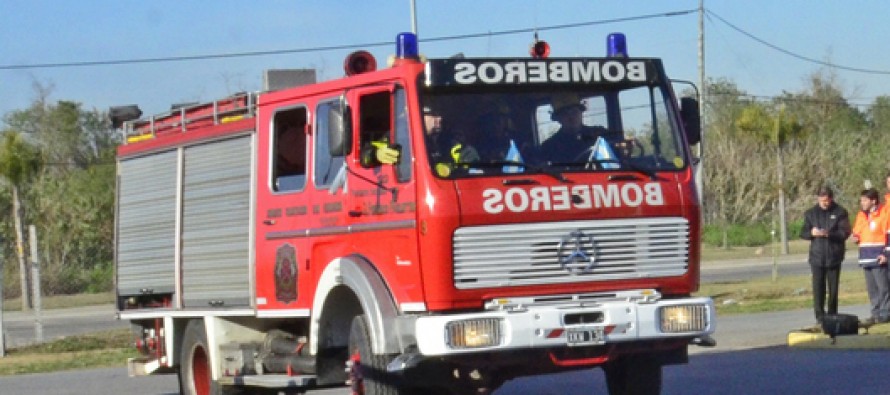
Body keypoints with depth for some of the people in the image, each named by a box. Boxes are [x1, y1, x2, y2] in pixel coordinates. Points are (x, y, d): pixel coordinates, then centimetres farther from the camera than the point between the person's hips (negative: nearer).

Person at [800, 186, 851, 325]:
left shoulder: (840, 212, 0)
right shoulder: (811, 213, 9)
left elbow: (845, 232, -7)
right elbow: (803, 233, 9)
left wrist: (829, 234, -22)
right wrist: (811, 233, -14)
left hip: (834, 257, -1)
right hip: (817, 256, 1)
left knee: (833, 288, 6)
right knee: (818, 288, -6)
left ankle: (832, 316, 15)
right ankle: (820, 316, -5)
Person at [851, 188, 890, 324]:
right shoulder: (861, 215, 16)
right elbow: (856, 232, 27)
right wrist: (855, 238, 3)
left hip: (879, 258, -7)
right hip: (866, 258, 7)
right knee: (871, 287, 8)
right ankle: (876, 313, 13)